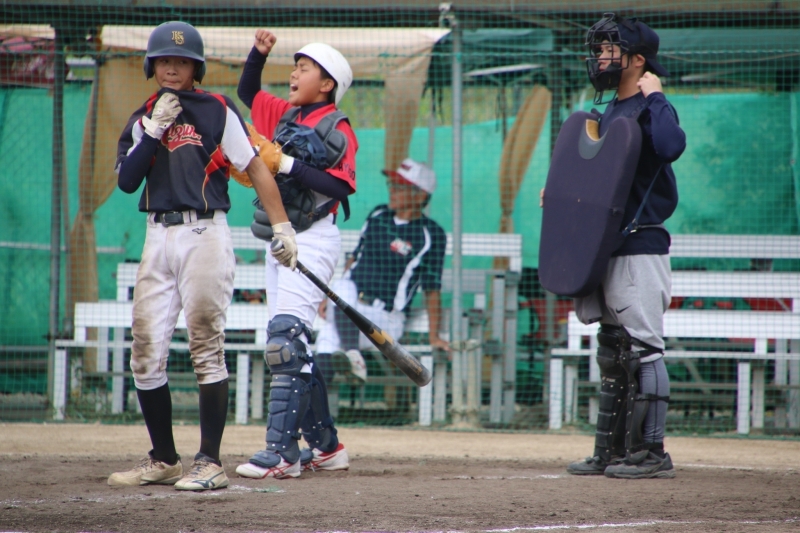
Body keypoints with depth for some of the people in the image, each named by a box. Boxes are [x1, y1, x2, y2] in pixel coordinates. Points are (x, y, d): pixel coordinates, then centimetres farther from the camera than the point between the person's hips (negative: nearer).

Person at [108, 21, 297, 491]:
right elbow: (126, 181, 2)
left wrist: (282, 227, -5)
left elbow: (256, 168, 1)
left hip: (205, 234, -5)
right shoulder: (142, 120, 13)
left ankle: (210, 464, -10)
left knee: (207, 349, -8)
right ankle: (164, 461, 15)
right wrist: (155, 131, -7)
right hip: (158, 239, 5)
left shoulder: (218, 112, 2)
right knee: (146, 354, 4)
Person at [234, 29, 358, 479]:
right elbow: (248, 91, 27)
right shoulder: (285, 115, 13)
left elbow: (341, 186, -19)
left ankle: (282, 452, -22)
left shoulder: (337, 129, -9)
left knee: (286, 338, -18)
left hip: (312, 242, -9)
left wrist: (291, 167, -22)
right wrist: (259, 53, 11)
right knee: (291, 344, 11)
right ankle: (326, 445, 19)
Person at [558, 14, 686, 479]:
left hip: (641, 246, -10)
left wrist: (653, 96, -21)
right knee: (614, 351, 12)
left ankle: (653, 452, -8)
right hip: (609, 247, 10)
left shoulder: (651, 108, -10)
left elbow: (671, 147, -33)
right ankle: (613, 451, 17)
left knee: (643, 349, -9)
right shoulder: (611, 113, 17)